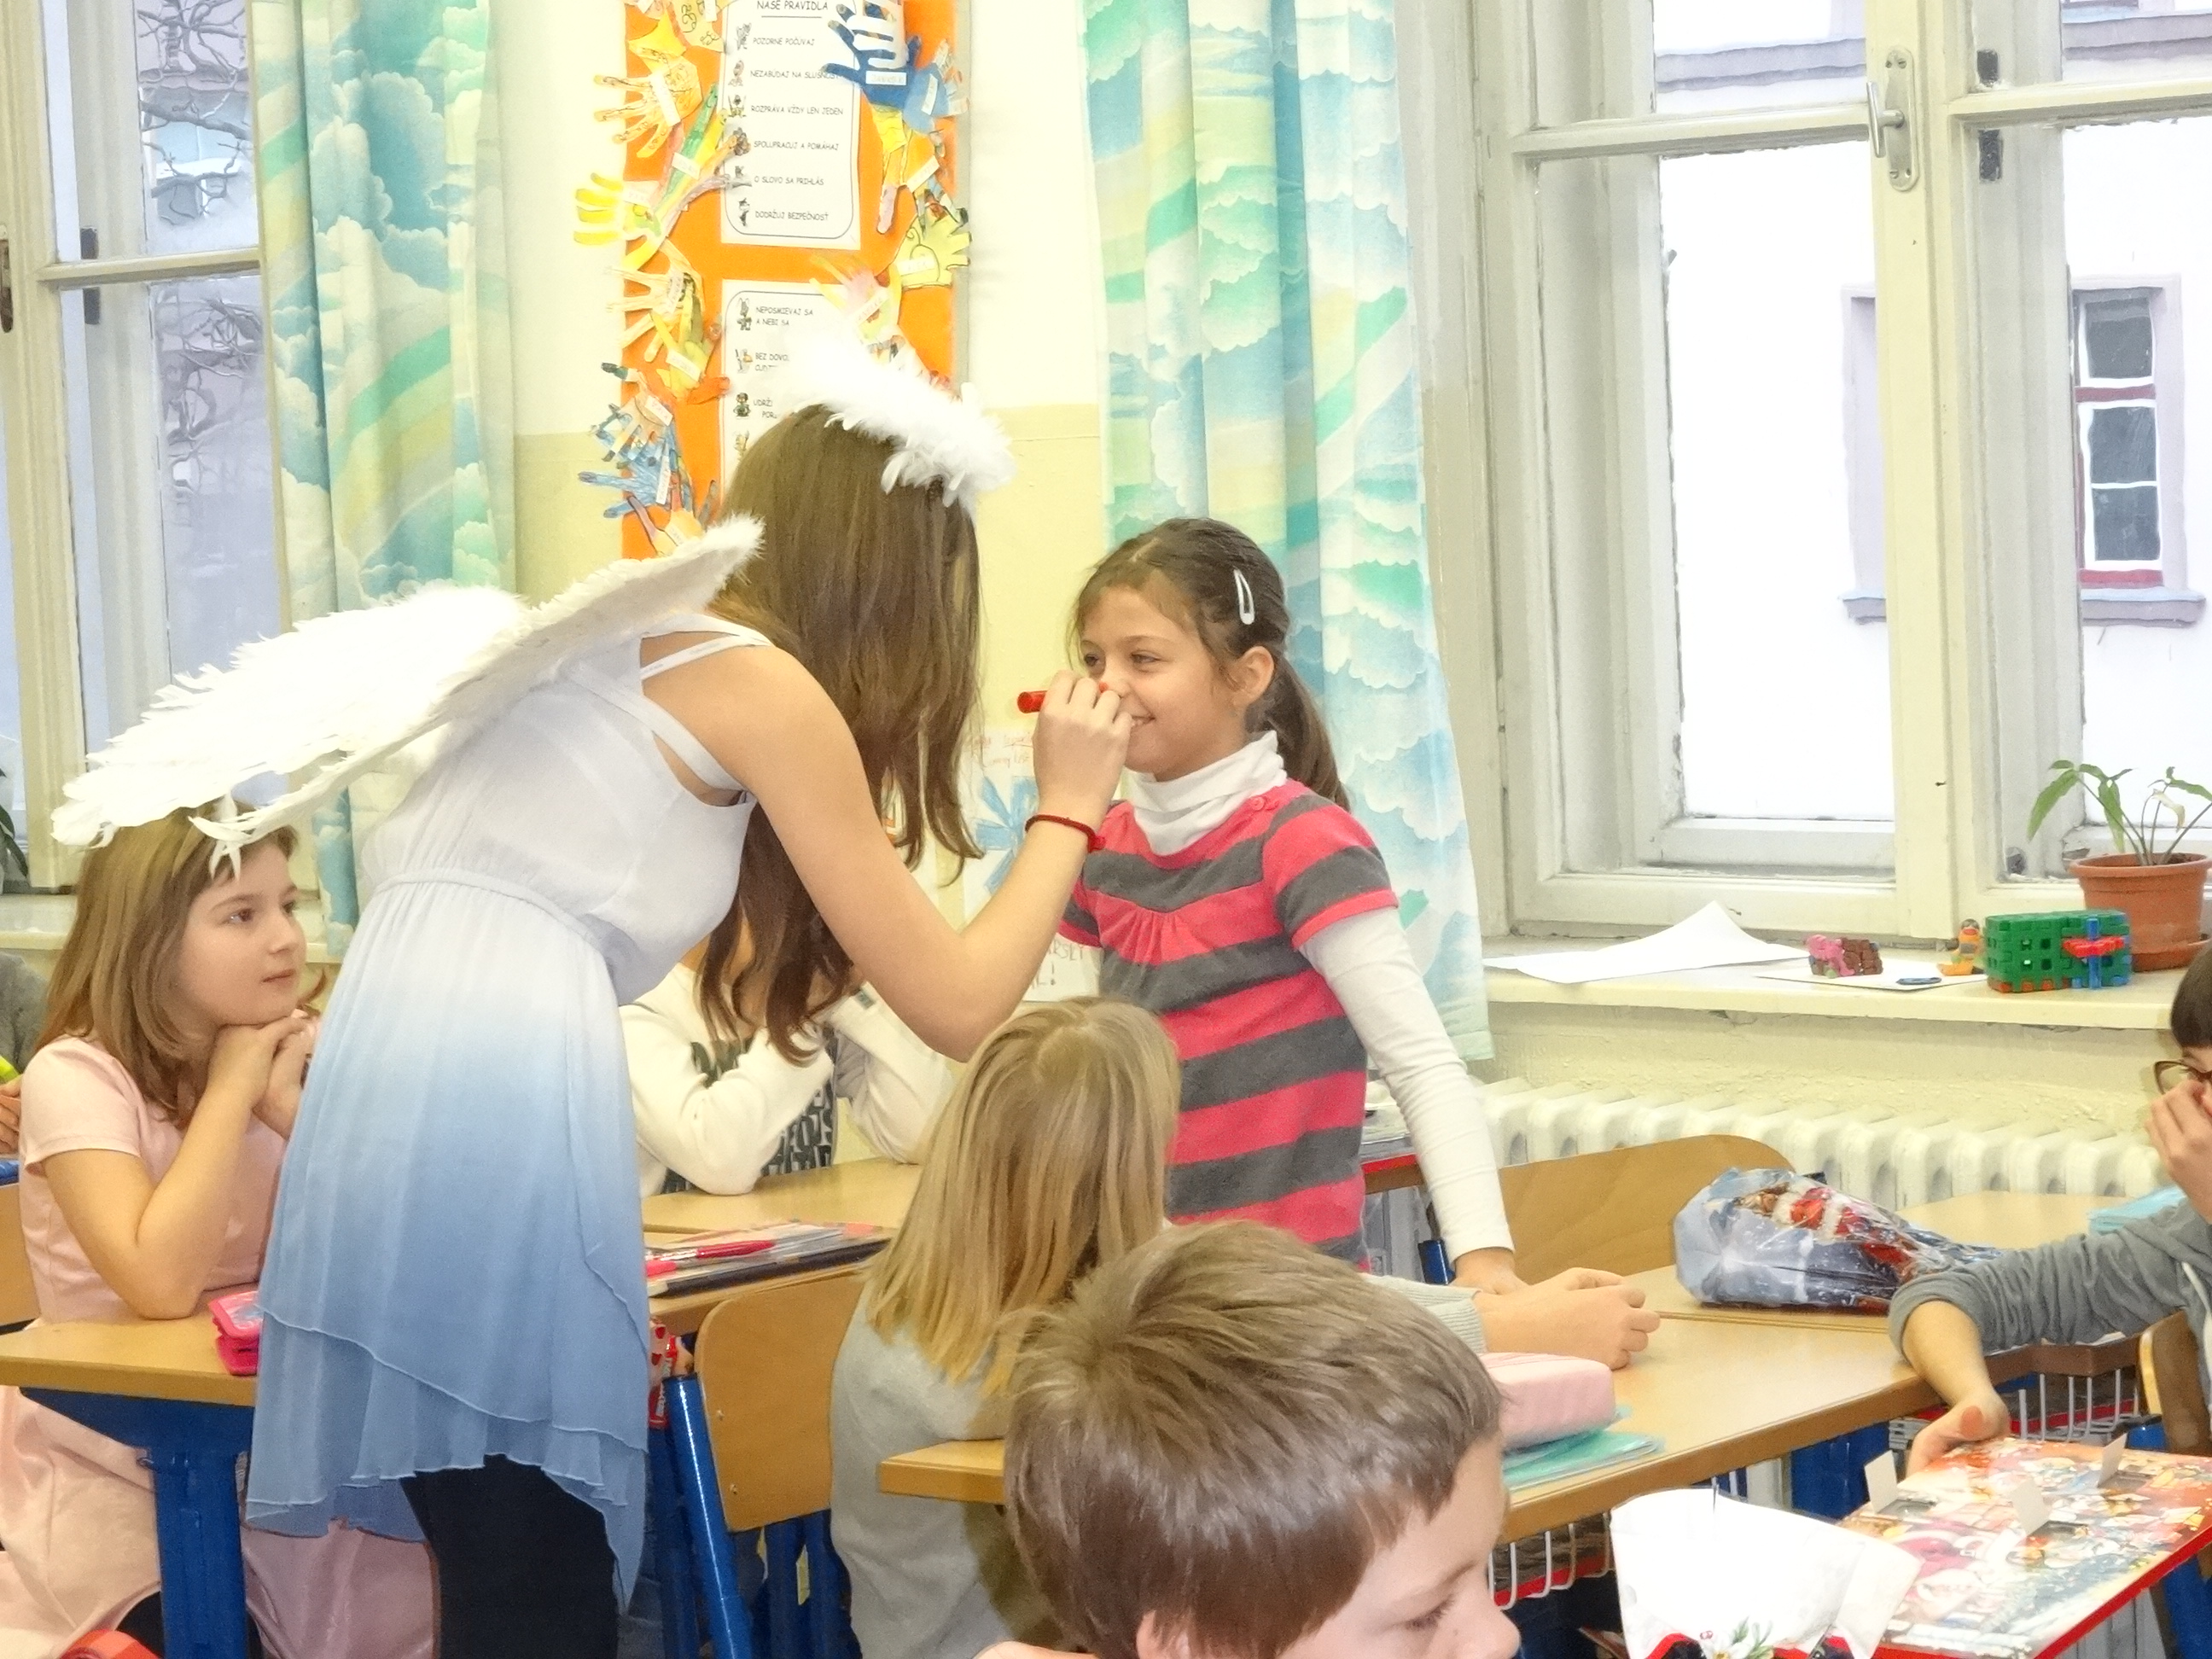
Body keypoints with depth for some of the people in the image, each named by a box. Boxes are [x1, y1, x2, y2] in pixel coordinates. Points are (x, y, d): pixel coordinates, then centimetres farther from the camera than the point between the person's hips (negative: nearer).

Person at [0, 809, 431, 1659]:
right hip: (112, 1470, -5)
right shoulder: (76, 1076, -16)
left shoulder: (288, 1055, 2)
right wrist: (231, 1088, -23)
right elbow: (163, 1285, -32)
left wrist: (289, 1106, -17)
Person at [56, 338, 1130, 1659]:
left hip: (383, 1087, 8)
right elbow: (954, 1006, 4)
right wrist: (1069, 809, 19)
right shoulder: (768, 690, 2)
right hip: (502, 1102, -8)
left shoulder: (623, 639, 25)